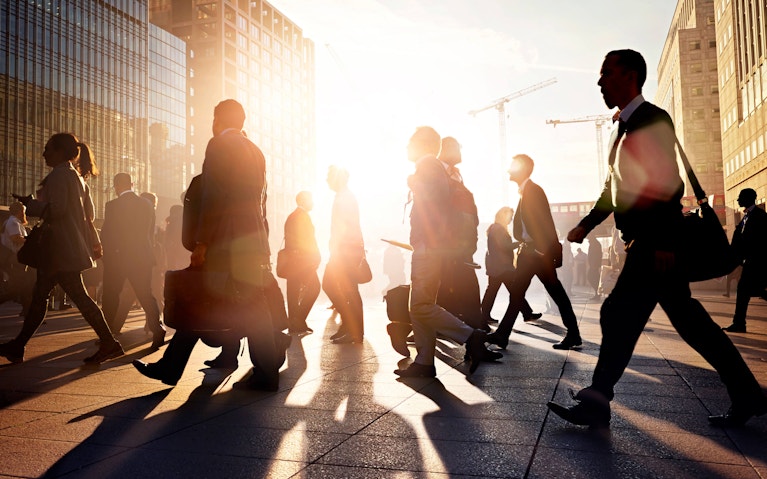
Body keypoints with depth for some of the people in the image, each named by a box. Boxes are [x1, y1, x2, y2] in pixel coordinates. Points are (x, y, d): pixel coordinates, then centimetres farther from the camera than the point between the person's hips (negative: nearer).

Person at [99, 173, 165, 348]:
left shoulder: (112, 205, -9)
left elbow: (106, 234, -8)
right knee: (145, 294, 7)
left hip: (118, 257, -3)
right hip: (143, 257, 4)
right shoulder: (147, 205, 6)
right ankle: (157, 328, -11)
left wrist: (107, 253, 6)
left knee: (110, 296, 11)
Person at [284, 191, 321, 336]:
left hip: (292, 260, 10)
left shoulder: (291, 216, 19)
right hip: (302, 260, -10)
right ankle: (299, 321, -9)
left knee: (294, 291, 9)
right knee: (313, 287, -5)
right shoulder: (302, 216, -9)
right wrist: (315, 256, -10)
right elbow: (306, 239, -16)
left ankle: (294, 325, 12)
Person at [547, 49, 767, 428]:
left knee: (618, 315, -10)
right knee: (687, 319, 13)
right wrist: (585, 225, 16)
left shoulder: (653, 119, -9)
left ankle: (597, 404, -2)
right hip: (646, 243, 10)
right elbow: (615, 188, 23)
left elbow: (668, 185, -17)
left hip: (656, 243, -10)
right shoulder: (625, 126, 19)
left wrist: (663, 242, -22)